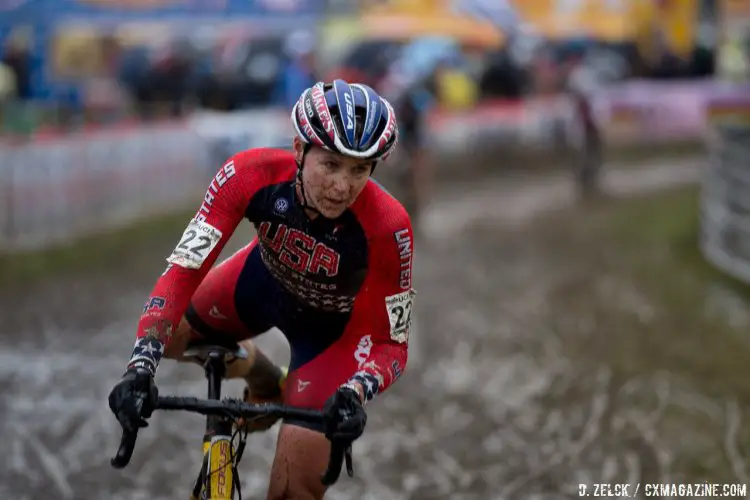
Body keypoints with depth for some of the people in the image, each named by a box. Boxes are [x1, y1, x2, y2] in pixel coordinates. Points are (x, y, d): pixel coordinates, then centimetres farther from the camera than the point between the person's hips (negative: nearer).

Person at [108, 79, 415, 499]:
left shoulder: (387, 227, -38)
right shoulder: (254, 174, -34)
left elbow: (391, 342, -27)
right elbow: (183, 271, -33)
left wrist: (354, 394, -48)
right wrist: (142, 368, -46)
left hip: (331, 325, -3)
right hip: (265, 279, 3)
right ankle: (263, 381, 26)